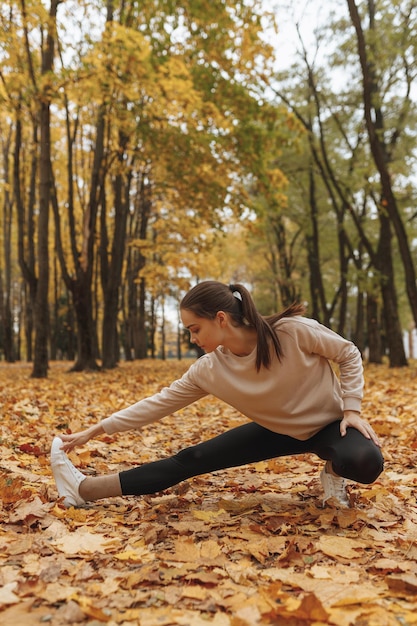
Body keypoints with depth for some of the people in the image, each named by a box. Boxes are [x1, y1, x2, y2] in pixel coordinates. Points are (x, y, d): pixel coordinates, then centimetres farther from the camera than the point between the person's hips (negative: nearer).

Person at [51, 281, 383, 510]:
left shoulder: (294, 331, -31)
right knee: (191, 460, -7)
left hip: (330, 423, -2)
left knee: (365, 463, -38)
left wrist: (352, 409, -19)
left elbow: (349, 354, -14)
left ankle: (334, 470, -2)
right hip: (278, 430, 3)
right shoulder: (208, 371, -18)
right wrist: (93, 431, -11)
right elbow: (160, 403, -11)